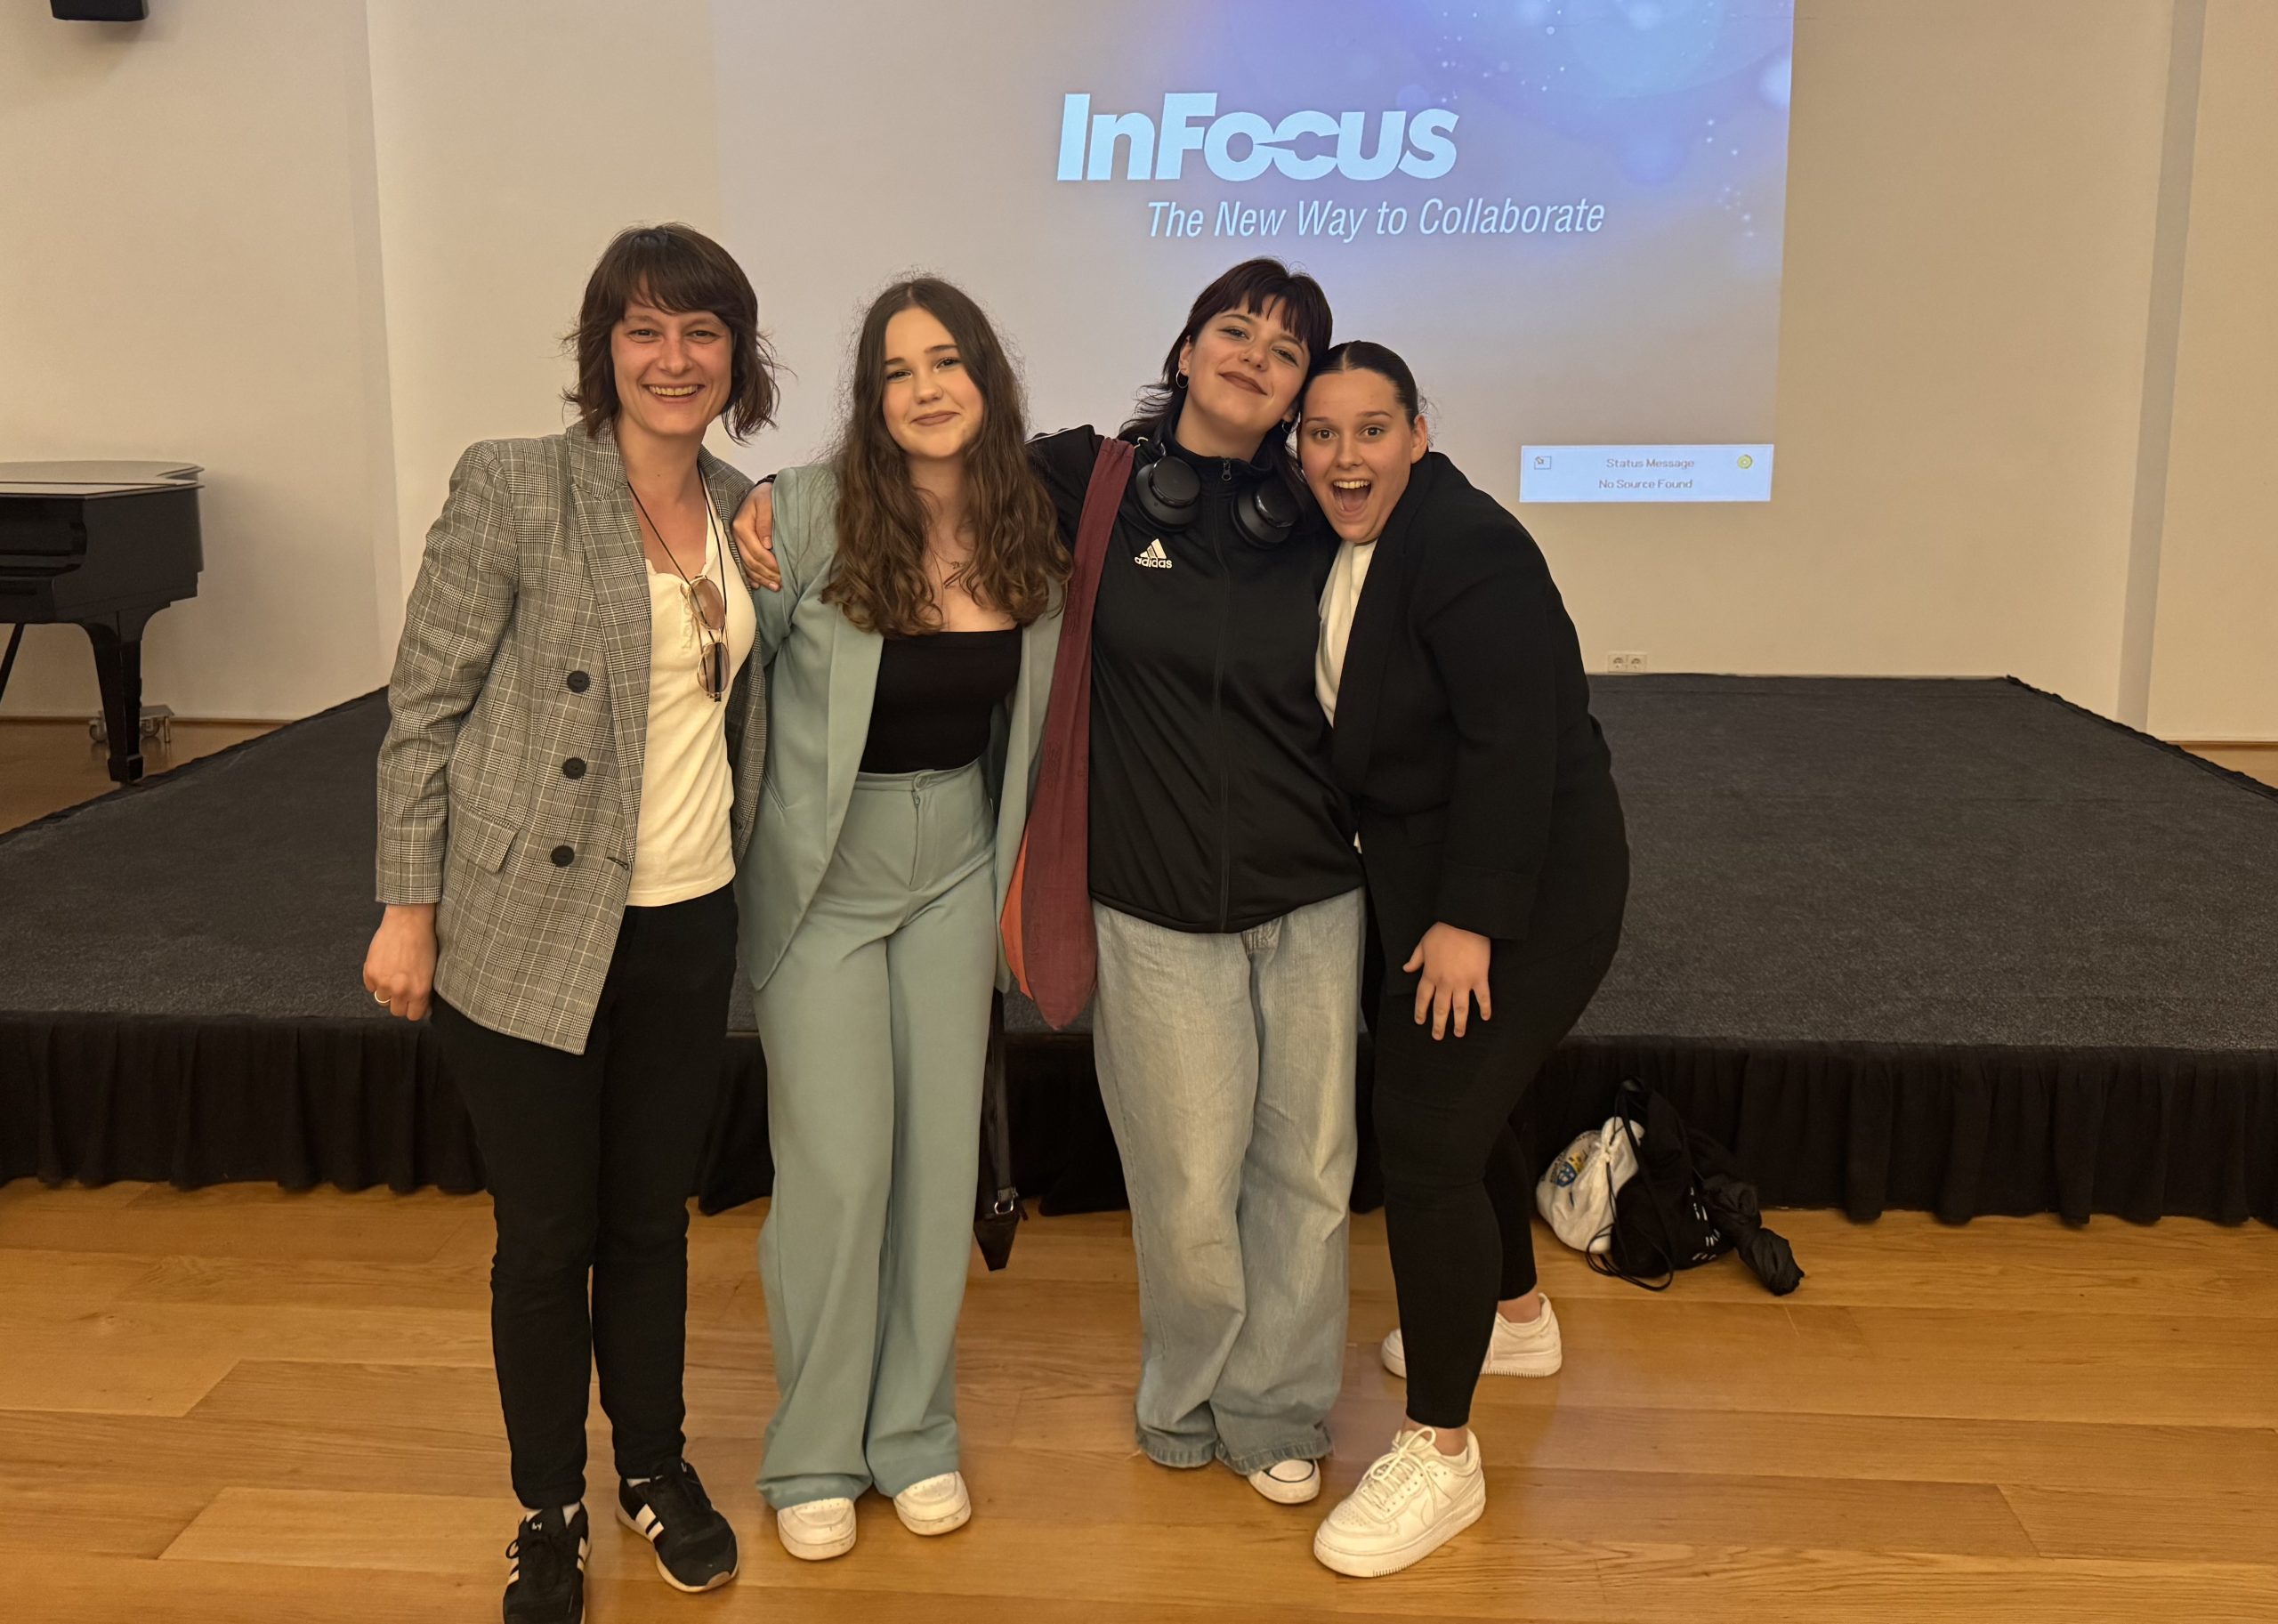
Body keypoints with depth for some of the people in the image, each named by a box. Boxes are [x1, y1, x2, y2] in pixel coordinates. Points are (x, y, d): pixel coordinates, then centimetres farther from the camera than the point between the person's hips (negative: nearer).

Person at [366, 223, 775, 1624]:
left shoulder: (742, 508, 6)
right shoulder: (514, 486, -10)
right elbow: (424, 707, -8)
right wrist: (410, 907, -9)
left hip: (687, 921, 4)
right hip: (528, 930, -4)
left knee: (653, 1218, 16)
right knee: (546, 1235, 8)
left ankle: (657, 1466, 37)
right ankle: (550, 1511, 28)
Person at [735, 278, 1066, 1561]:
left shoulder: (1032, 528, -2)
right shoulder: (812, 511, -16)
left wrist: (1005, 871, 11)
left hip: (956, 873, 4)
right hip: (822, 876, -4)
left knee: (941, 1153, 9)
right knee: (838, 1165, -2)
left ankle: (916, 1432, 27)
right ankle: (816, 1453, 19)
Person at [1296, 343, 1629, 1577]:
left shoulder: (1465, 549, -21)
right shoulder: (1341, 547, 6)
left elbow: (1514, 742, -25)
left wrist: (1471, 919, -25)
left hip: (1521, 893, -9)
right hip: (1418, 874, 9)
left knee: (1427, 1139, -10)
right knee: (1448, 1104, 22)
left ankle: (1439, 1455, 2)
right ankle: (1514, 1316, 47)